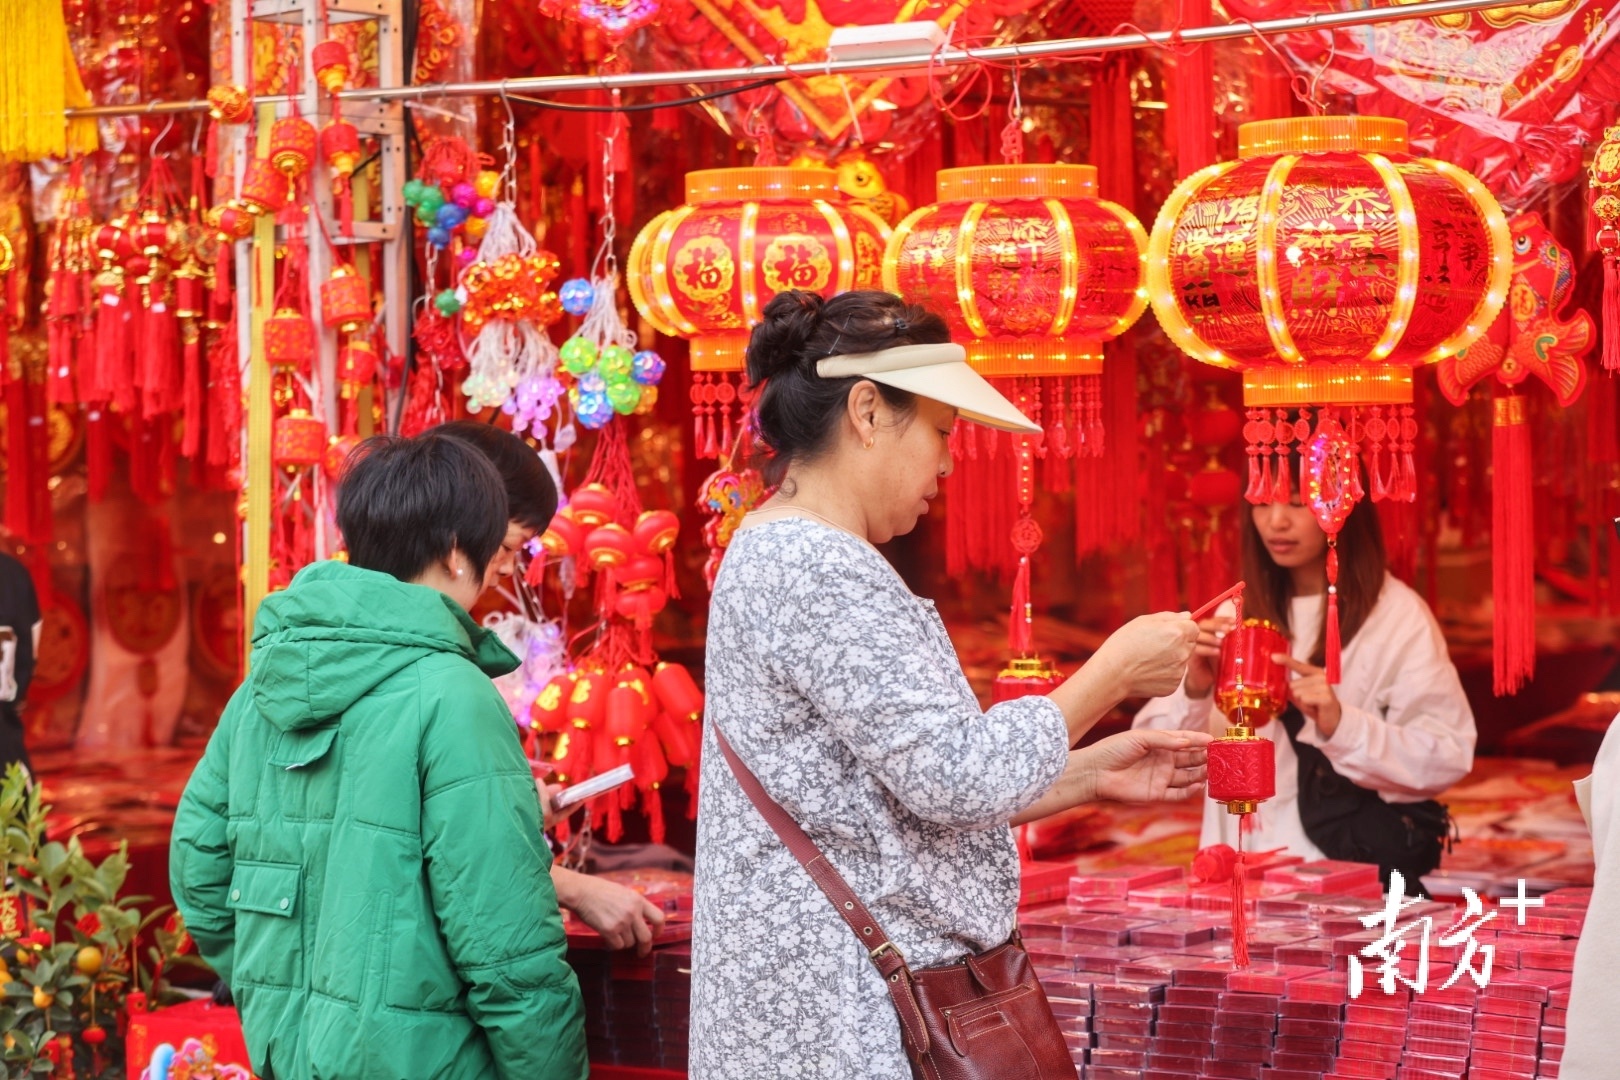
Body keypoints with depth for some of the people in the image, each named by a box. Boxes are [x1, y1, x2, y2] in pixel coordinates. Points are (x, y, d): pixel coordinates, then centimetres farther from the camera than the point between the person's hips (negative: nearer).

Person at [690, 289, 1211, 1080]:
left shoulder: (784, 557, 14)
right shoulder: (816, 569, -18)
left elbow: (913, 782, 16)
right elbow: (954, 775, -22)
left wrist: (1092, 775, 10)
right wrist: (1113, 672, -11)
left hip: (832, 990, 10)